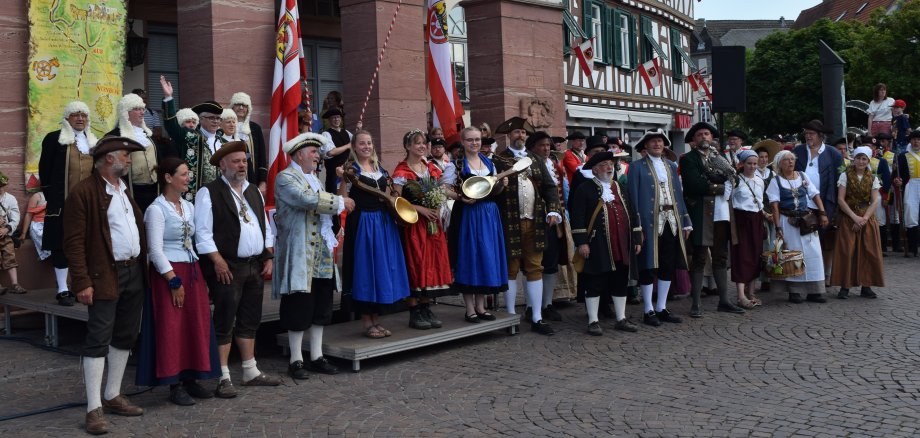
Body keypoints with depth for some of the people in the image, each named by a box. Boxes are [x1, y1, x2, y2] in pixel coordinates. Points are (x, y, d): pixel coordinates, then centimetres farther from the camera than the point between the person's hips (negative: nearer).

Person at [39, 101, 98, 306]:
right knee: (62, 246, -1)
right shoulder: (54, 139, 1)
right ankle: (62, 290, 3)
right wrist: (50, 196, -5)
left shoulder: (93, 142, 16)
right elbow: (44, 169, 0)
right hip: (63, 203, -4)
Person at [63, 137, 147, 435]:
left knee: (125, 337, 14)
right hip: (105, 277, -8)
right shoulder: (84, 192, -10)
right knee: (98, 340, -5)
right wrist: (82, 282, -19)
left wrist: (143, 267, 13)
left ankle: (113, 397, 26)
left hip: (134, 273, 8)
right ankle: (94, 408, 0)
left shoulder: (124, 190, 16)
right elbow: (74, 242, -14)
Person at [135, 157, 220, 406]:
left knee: (197, 326, 7)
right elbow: (155, 250, -13)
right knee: (171, 329, -2)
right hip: (168, 273, -7)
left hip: (192, 271, 7)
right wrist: (174, 281, -15)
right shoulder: (156, 209, -10)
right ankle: (174, 385, 6)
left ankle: (190, 379, 17)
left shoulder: (188, 207, 11)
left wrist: (201, 275, 9)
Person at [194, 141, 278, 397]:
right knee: (225, 323, -3)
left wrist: (268, 257, 9)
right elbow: (202, 232, -12)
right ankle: (223, 378, 2)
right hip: (227, 268, -7)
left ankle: (251, 372, 23)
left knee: (250, 321, 14)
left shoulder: (254, 192, 16)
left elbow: (265, 226, 19)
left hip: (255, 266, 7)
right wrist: (218, 261, -17)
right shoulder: (209, 193, -6)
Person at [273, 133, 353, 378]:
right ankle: (296, 360, 6)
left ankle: (316, 357, 19)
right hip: (299, 255, -8)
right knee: (299, 307, -3)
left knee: (321, 307, 10)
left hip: (321, 257, 8)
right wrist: (340, 202, -15)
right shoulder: (286, 178, -8)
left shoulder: (313, 178, 20)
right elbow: (308, 200, -24)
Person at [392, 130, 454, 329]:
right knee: (415, 263, -4)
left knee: (432, 263, 6)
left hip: (433, 223, 6)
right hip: (413, 224, -6)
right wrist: (421, 209, -16)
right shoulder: (402, 171, -7)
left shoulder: (432, 168, 12)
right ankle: (414, 313, 3)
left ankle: (426, 308, 15)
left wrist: (437, 210, 0)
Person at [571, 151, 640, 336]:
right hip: (597, 247, -5)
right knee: (595, 284, 0)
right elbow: (577, 217, -8)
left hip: (622, 247, 6)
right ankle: (593, 321, 7)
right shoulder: (584, 190, -2)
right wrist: (581, 242, -15)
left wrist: (636, 239, 12)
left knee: (621, 282, 11)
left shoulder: (620, 188, 16)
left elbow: (631, 214, 18)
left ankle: (621, 319, 21)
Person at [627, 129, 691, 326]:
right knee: (649, 266, 0)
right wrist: (637, 227, -14)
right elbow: (633, 198, -6)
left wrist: (685, 222, 9)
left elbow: (679, 194, 15)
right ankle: (649, 311, 9)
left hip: (671, 222, 5)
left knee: (669, 266, 8)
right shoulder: (637, 167, 0)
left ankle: (661, 308, 19)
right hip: (650, 223, -5)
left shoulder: (671, 165, 15)